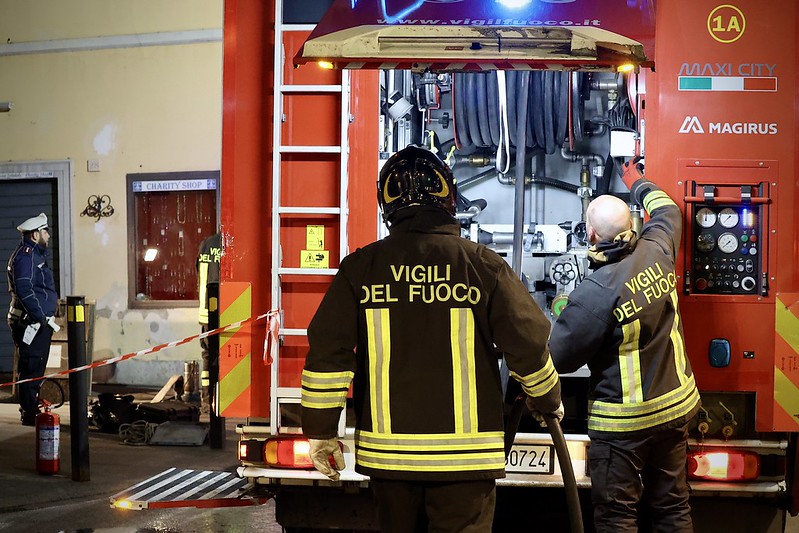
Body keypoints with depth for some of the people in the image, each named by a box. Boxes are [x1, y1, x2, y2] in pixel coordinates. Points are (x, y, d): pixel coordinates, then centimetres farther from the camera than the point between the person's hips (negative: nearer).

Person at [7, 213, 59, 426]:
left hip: (39, 322, 11)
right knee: (32, 370, -8)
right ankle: (30, 415, -5)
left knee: (34, 368, 16)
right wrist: (39, 316, -22)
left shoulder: (35, 254, 20)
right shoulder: (25, 255, -14)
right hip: (32, 322, -11)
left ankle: (30, 411, 24)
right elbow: (24, 290, -24)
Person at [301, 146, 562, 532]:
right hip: (465, 454, -2)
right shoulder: (483, 265, -5)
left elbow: (328, 353, -3)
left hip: (387, 451, 2)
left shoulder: (360, 267, -1)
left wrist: (320, 431, 7)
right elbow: (529, 345, -2)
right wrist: (549, 402, 16)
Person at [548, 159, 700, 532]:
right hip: (676, 407, 7)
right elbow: (667, 210, 20)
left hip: (623, 422, -7)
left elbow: (559, 357, -17)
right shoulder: (658, 251, -5)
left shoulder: (596, 291, -24)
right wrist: (639, 183, 36)